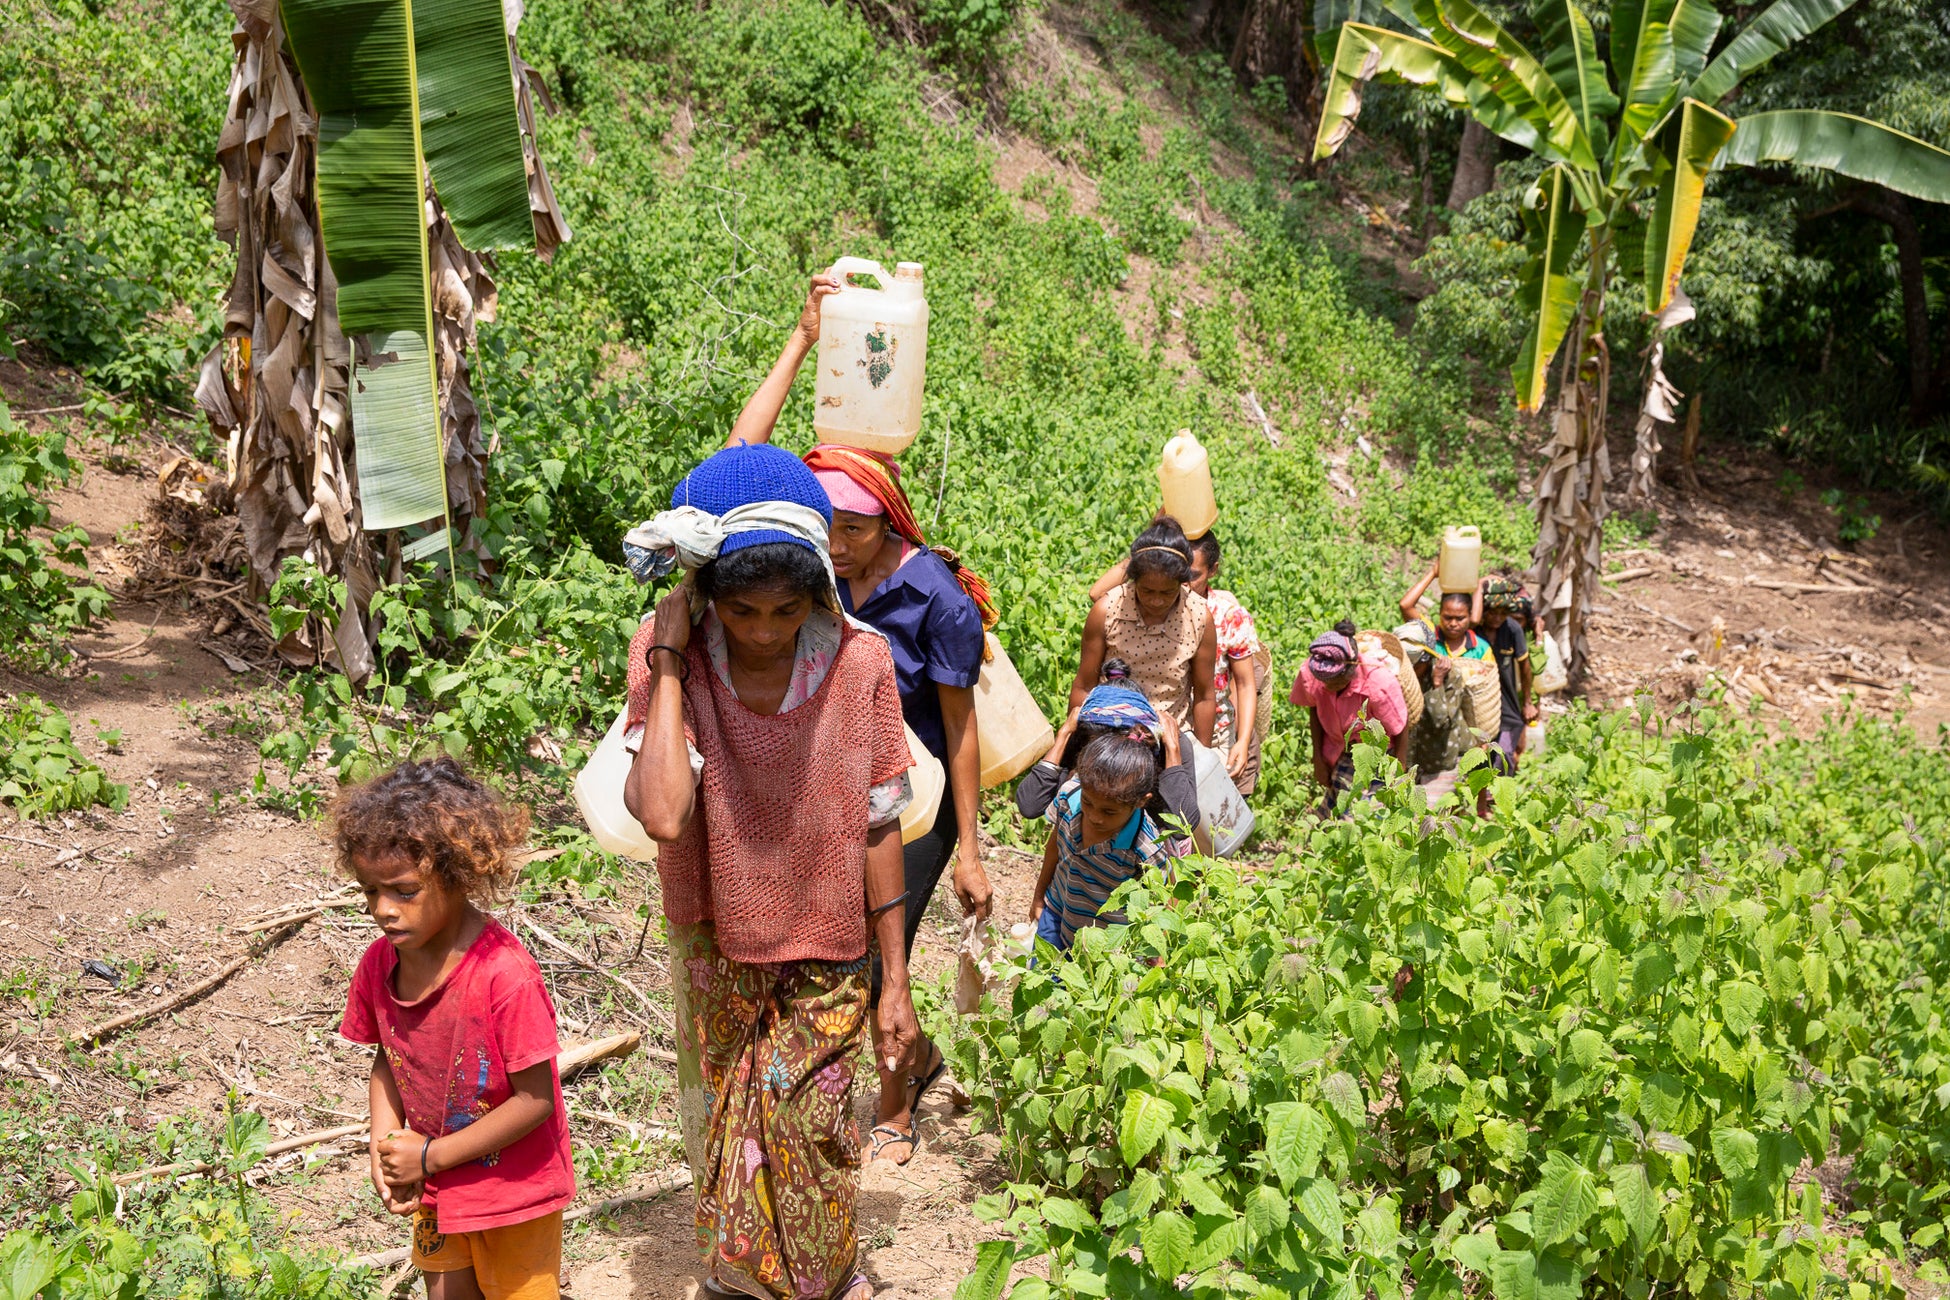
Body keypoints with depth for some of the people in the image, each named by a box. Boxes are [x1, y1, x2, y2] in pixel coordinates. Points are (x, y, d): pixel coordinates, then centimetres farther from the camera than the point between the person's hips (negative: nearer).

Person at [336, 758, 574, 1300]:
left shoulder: (505, 975, -31)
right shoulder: (378, 965, -11)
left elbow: (535, 1099, -25)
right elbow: (388, 1058, 5)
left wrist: (431, 1155, -19)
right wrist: (385, 1147, -10)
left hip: (513, 1189, -6)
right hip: (434, 1184, 6)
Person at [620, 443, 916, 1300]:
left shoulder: (860, 660, -16)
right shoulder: (669, 659, -18)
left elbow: (876, 826, -7)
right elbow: (662, 815, -34)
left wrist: (895, 983, -2)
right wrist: (668, 662, -30)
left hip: (824, 956, -1)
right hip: (716, 949, 1)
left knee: (807, 1137, 6)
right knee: (721, 1131, 18)